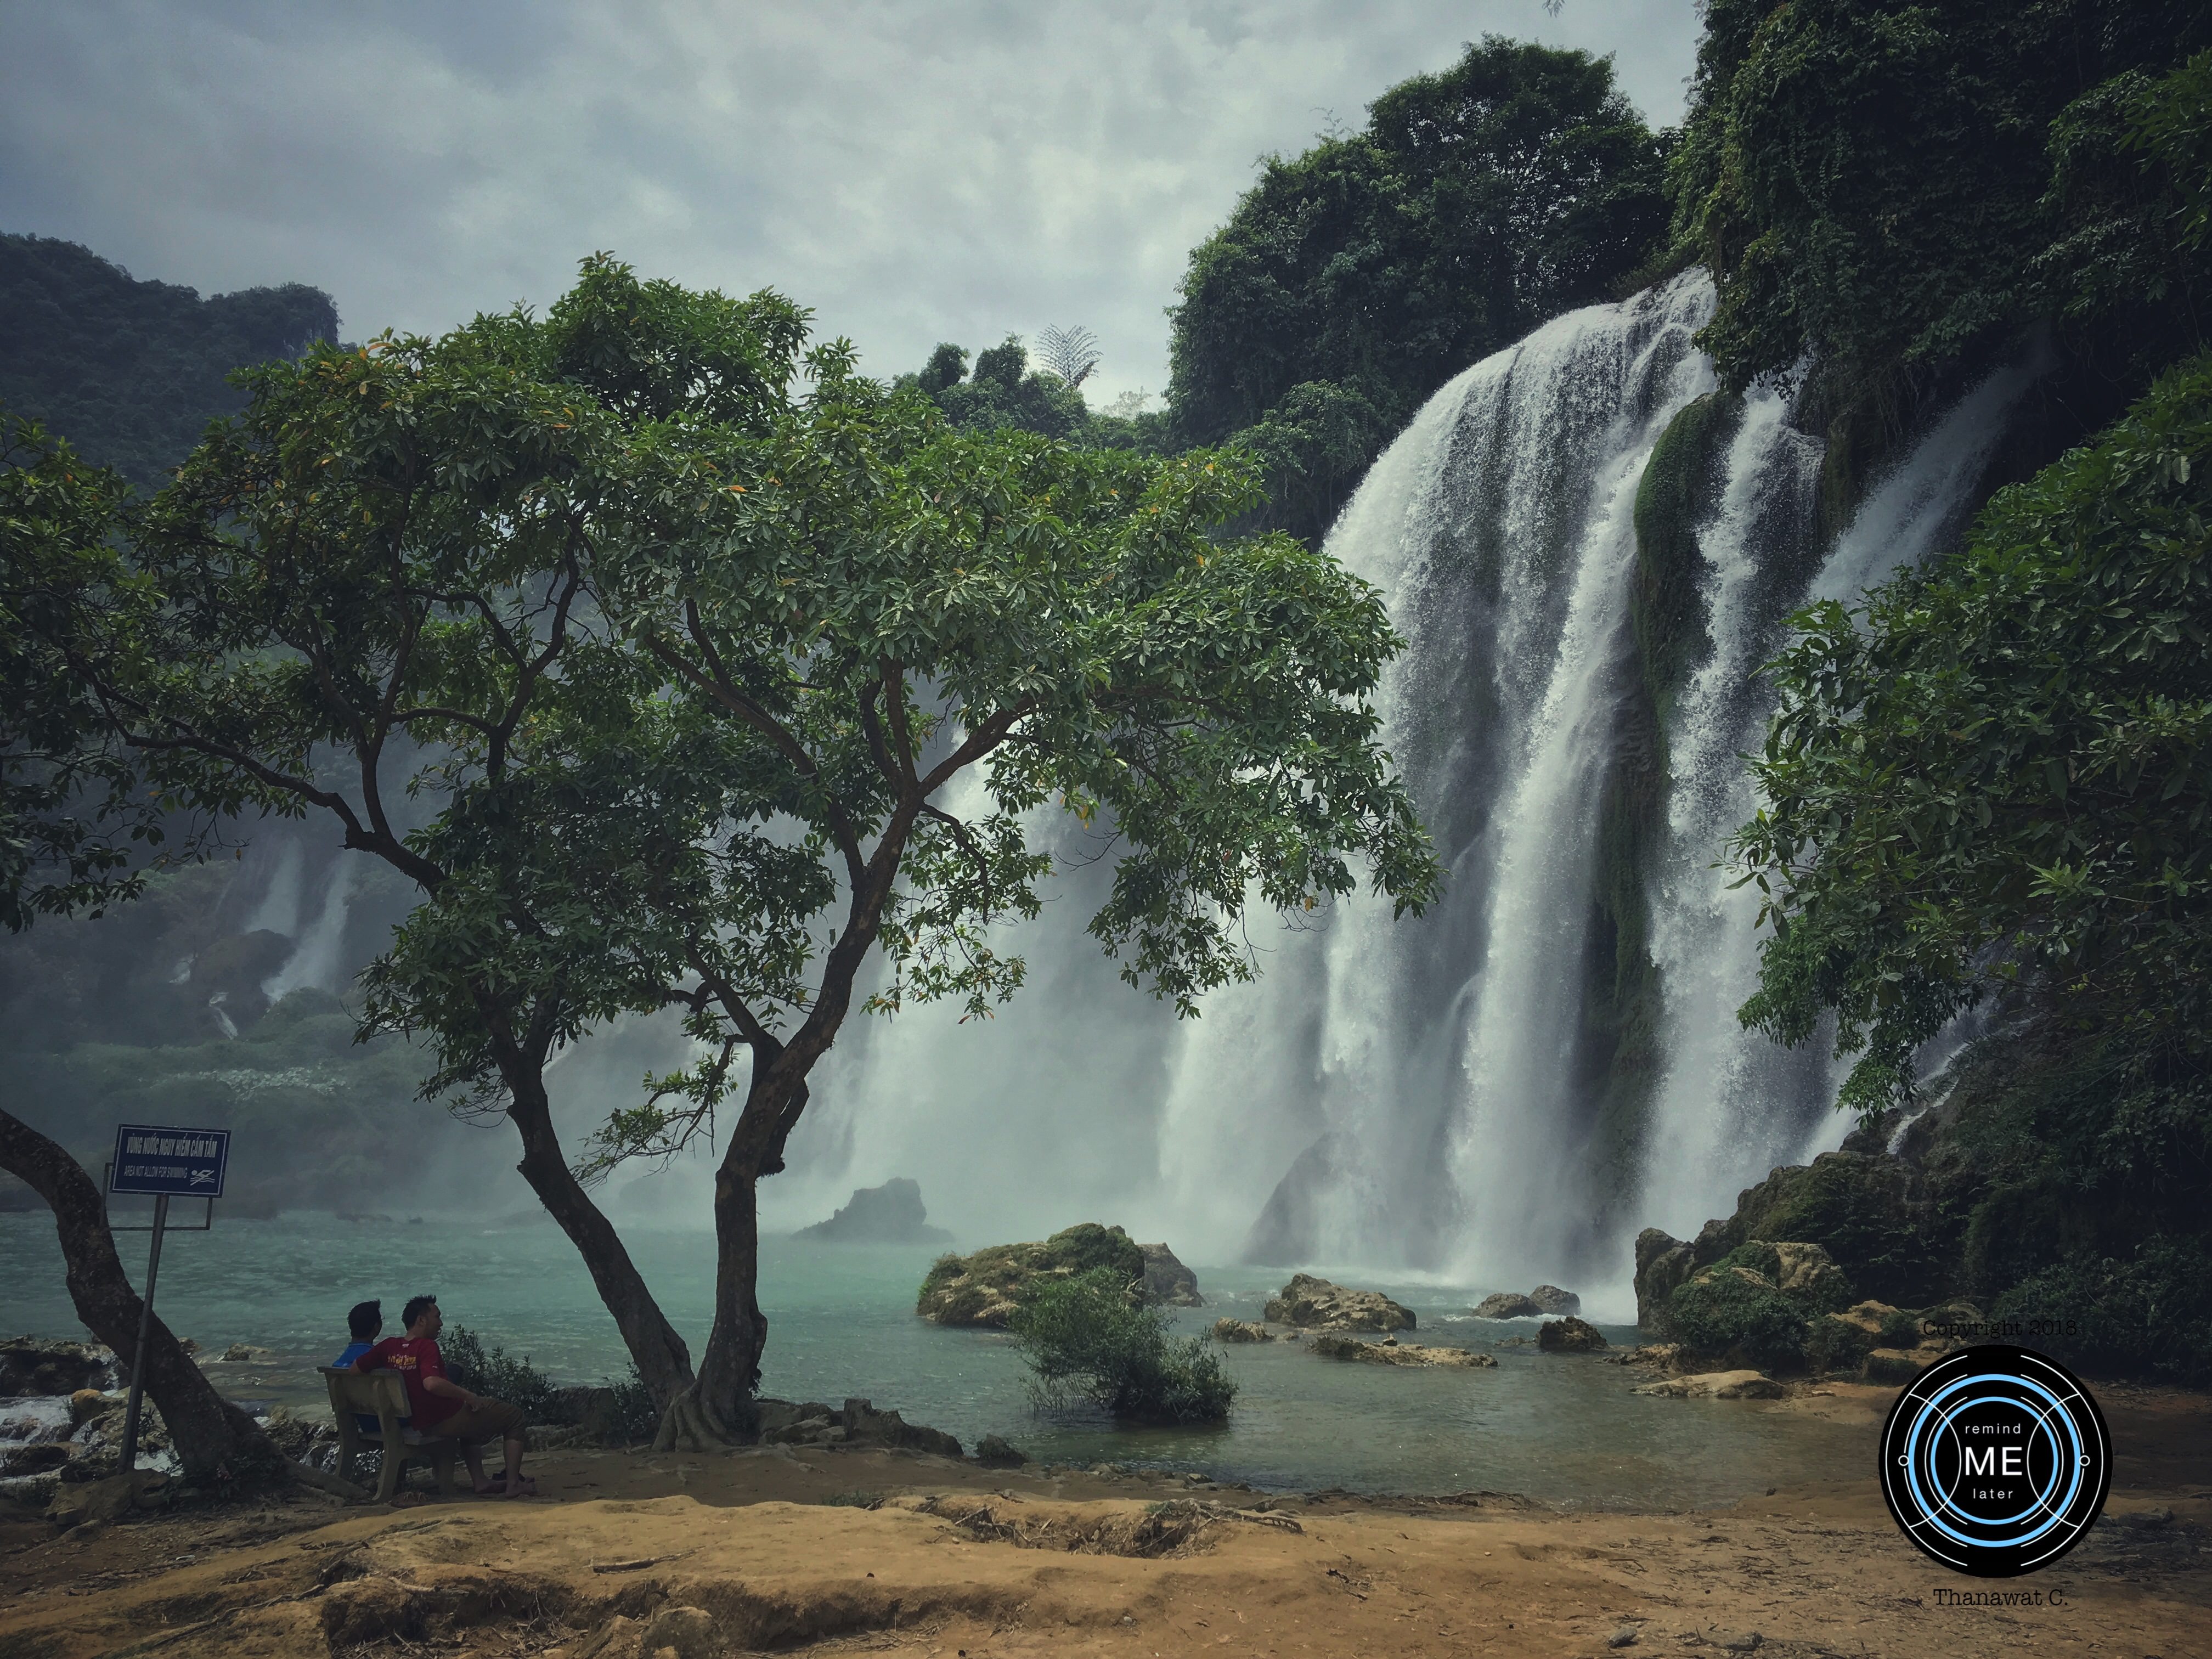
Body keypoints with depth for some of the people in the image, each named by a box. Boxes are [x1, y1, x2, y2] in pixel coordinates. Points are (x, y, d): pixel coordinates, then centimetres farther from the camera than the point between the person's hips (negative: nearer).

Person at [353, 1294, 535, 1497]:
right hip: (444, 1422, -8)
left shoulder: (389, 1346, 0)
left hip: (417, 1424, 8)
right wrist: (470, 1397, -26)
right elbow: (432, 1383, -36)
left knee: (469, 1418, 38)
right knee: (513, 1416, 6)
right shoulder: (426, 1347, -21)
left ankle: (480, 1481, 30)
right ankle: (513, 1486, 2)